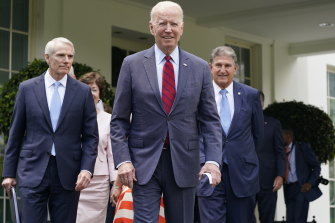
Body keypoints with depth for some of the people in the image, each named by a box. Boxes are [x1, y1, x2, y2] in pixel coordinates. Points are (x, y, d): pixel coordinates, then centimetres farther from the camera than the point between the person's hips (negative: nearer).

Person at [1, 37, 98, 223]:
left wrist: (87, 169, -9)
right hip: (33, 170, -1)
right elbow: (15, 133, 8)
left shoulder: (83, 92, 5)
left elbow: (91, 136, 5)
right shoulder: (27, 88, 5)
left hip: (68, 173, 1)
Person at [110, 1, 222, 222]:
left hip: (184, 162, 2)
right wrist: (122, 160, -9)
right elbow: (119, 120, 2)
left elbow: (210, 120, 4)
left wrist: (213, 160, -9)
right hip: (144, 162, -1)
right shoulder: (132, 64, 2)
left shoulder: (200, 68, 5)